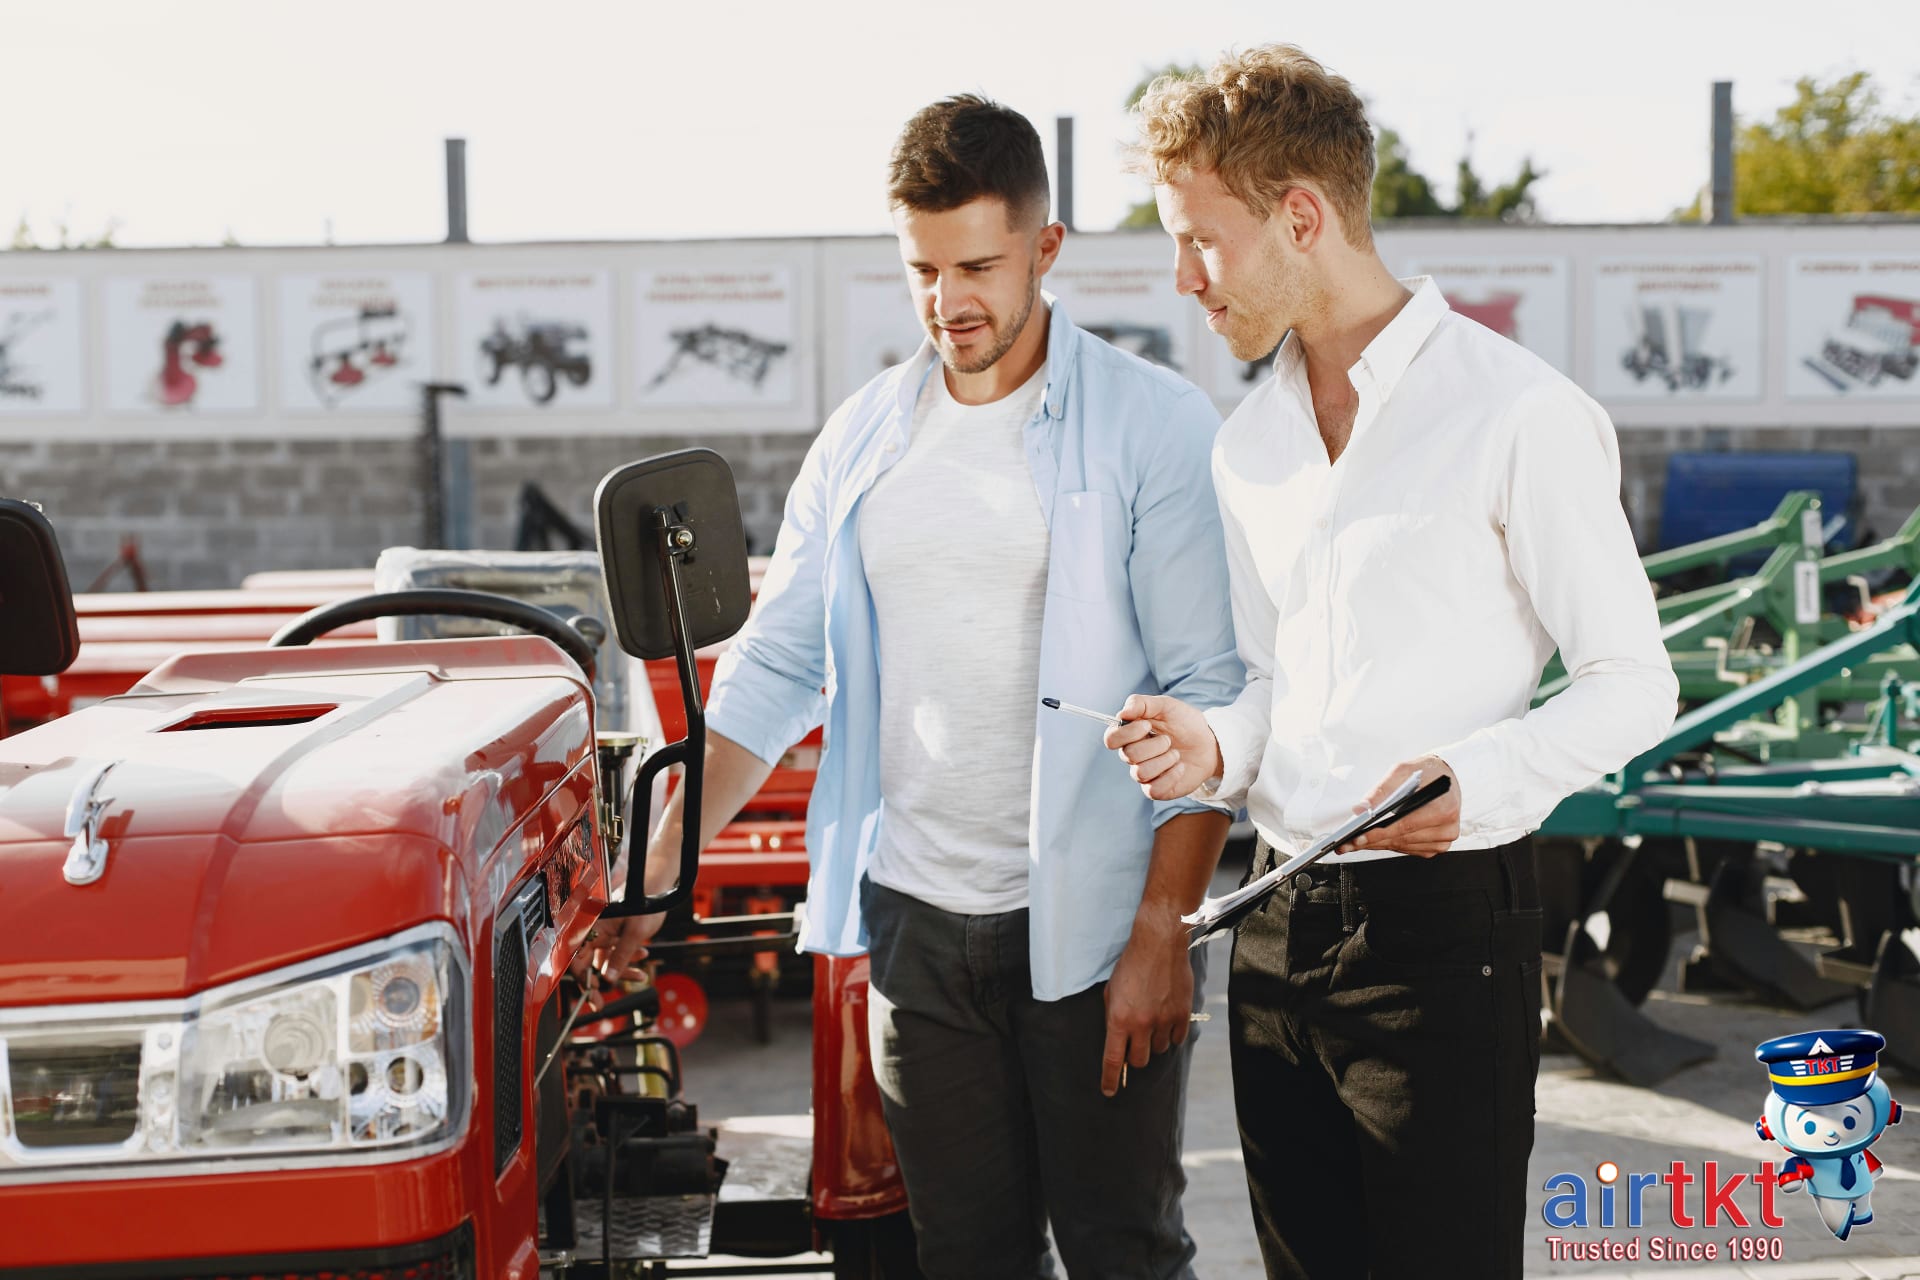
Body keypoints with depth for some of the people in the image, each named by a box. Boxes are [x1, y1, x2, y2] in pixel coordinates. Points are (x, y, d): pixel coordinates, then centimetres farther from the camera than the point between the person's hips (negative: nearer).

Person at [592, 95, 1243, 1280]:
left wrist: (1163, 933, -15)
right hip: (916, 916, 4)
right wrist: (664, 862, 4)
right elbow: (775, 668, 13)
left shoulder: (1156, 427, -6)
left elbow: (1209, 694, -9)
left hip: (1090, 917, -4)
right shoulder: (864, 440, 10)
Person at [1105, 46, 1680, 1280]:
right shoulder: (1248, 442, 14)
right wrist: (1217, 750, 0)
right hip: (1277, 926, 7)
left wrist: (1478, 781, -23)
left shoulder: (1517, 414, -9)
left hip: (1442, 922, -7)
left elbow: (1634, 683, -7)